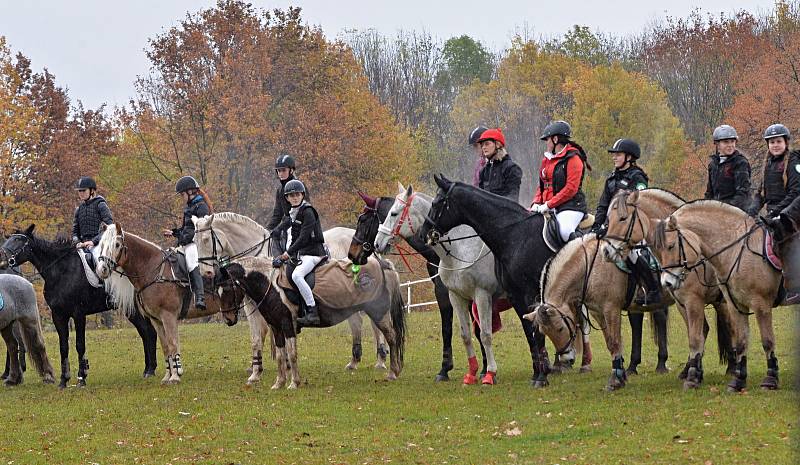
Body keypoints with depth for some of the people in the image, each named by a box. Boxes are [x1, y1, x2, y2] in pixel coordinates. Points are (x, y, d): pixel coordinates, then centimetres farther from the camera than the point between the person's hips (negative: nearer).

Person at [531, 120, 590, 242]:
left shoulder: (573, 159, -7)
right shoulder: (547, 160, 19)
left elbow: (571, 189, -15)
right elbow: (542, 186, 23)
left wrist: (548, 205, -18)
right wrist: (536, 203, 2)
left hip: (570, 206, -8)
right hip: (548, 209, 8)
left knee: (565, 231, -32)